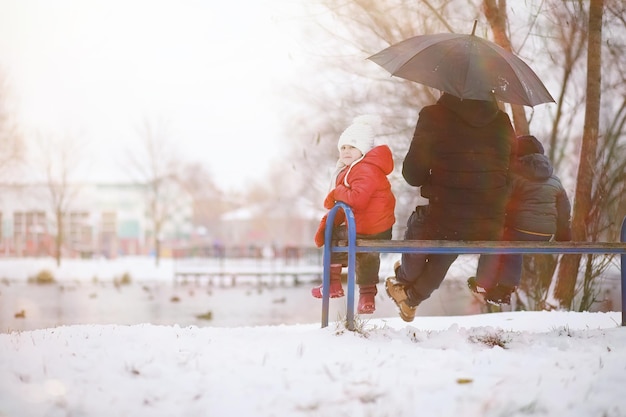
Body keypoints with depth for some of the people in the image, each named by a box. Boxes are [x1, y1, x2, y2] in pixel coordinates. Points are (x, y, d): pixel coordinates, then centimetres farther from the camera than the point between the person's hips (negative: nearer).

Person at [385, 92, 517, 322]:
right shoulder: (502, 122, 1)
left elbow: (413, 175, -9)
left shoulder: (433, 116, -9)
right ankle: (413, 297, 51)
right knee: (441, 258, 32)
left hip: (440, 224, -3)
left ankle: (403, 280, 56)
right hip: (490, 227, 3)